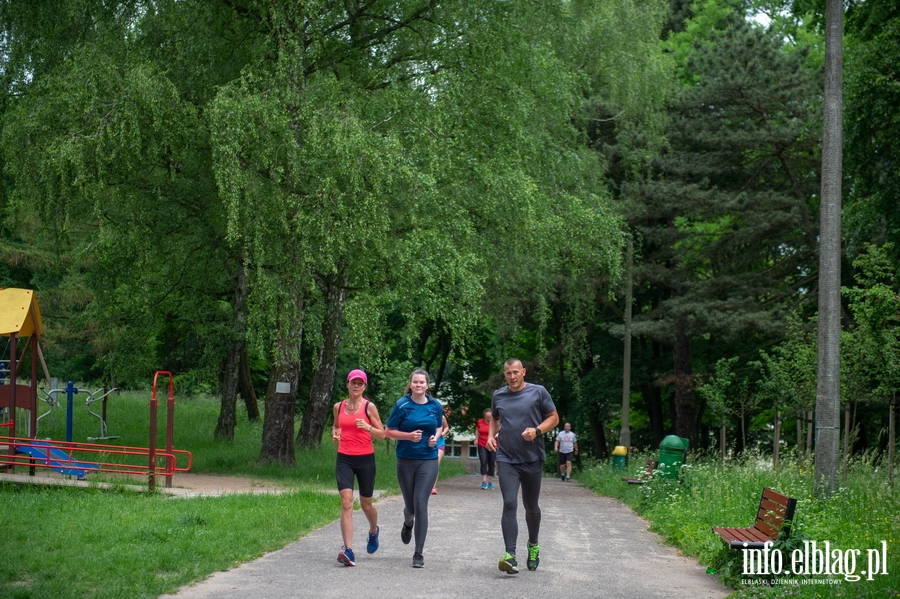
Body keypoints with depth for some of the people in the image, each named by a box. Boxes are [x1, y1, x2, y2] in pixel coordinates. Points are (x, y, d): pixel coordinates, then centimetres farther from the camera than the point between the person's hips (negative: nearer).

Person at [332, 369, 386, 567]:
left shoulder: (369, 407, -3)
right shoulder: (338, 406, 6)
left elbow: (382, 435, -2)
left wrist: (367, 427, -20)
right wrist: (335, 434, 1)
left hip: (365, 459, -2)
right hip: (344, 459, 2)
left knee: (366, 505, 13)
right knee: (346, 502, -14)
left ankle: (374, 531, 47)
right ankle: (348, 550, -19)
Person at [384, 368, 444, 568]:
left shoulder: (435, 406, 3)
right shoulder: (402, 405, -5)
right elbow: (388, 431, -3)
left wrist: (435, 437, -2)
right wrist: (409, 436, -18)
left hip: (428, 460, 0)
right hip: (406, 460, 0)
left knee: (421, 504, -10)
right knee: (410, 505, 8)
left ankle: (419, 553, -5)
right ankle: (408, 524, 48)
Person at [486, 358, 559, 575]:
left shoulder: (538, 392, -2)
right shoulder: (498, 396, 7)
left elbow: (554, 418, 3)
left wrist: (537, 430, -15)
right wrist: (491, 436, 5)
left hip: (532, 459, -1)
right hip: (506, 459, 1)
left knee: (531, 507, 14)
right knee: (509, 504, -14)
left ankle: (533, 545, 39)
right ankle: (510, 555, -20)